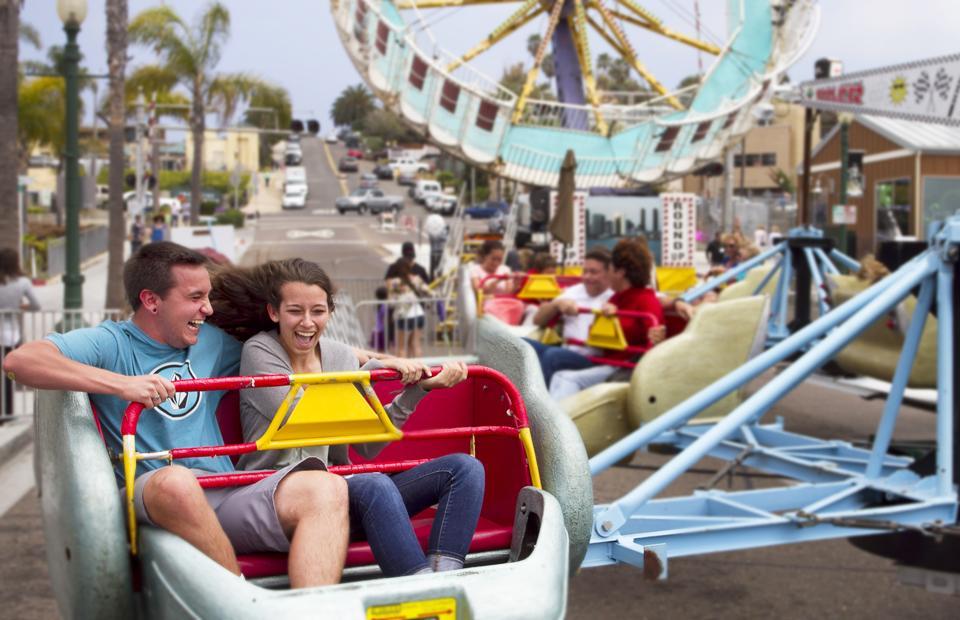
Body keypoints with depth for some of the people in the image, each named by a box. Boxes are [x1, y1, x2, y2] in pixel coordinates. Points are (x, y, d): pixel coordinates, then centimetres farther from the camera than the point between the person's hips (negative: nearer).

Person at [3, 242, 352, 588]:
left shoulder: (211, 342, 23)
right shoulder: (111, 343, 4)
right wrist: (121, 383, -20)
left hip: (226, 499, 5)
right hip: (152, 501, -5)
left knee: (326, 487, -23)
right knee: (176, 480, -41)